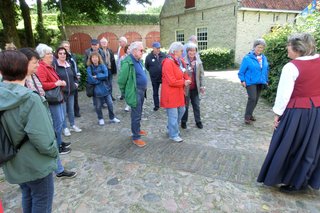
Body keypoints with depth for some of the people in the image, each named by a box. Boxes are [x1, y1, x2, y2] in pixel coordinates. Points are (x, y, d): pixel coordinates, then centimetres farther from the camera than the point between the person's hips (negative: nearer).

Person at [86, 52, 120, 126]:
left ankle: (112, 118, 27)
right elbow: (90, 80, -16)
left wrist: (96, 76, -15)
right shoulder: (89, 68, -6)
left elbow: (106, 75, -14)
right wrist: (101, 78, -9)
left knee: (110, 104, 8)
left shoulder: (102, 66, 0)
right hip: (96, 90, -2)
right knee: (98, 106, 10)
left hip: (105, 88, 2)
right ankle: (100, 119, 32)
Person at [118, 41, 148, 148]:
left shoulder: (138, 60, 9)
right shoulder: (127, 63, -20)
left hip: (142, 91, 9)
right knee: (136, 115, 0)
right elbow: (121, 80, -17)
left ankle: (137, 129, 42)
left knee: (138, 113, 23)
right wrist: (125, 92, -5)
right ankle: (136, 137, 13)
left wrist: (144, 88, 17)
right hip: (135, 92, -9)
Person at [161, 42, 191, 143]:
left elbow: (184, 74, 18)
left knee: (181, 111, 20)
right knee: (173, 115, 1)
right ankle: (173, 135, 19)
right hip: (170, 93, -10)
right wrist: (184, 82, -12)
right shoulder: (168, 63, -20)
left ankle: (171, 128, 38)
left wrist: (187, 80, -5)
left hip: (179, 92, 10)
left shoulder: (180, 61, 10)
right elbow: (172, 81, -24)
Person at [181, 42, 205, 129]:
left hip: (195, 88, 3)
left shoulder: (198, 61, 3)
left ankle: (198, 121, 27)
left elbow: (201, 74, 7)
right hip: (186, 87, -3)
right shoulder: (183, 61, -10)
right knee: (185, 105, 11)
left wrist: (202, 86, 5)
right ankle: (183, 122, 26)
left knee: (196, 105, 13)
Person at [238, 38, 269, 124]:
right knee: (252, 98, -17)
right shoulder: (247, 58, -10)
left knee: (256, 100, 11)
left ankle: (250, 114, 28)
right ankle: (247, 117, -8)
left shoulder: (264, 58, 7)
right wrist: (242, 80, -13)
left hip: (260, 83, 6)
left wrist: (266, 80, 15)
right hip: (250, 82, -6)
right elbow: (241, 71, -7)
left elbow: (266, 70, 17)